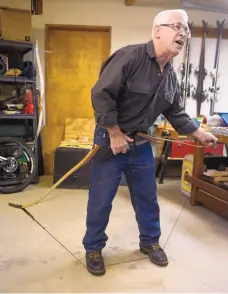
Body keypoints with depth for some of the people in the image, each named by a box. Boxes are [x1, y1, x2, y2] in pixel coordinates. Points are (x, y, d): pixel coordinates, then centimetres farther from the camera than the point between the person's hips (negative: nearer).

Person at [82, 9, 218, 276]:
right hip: (110, 140, -6)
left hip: (141, 143, 7)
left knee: (147, 197, 16)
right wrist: (115, 134, -20)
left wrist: (200, 134, 15)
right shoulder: (129, 56, -19)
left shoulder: (170, 76, 6)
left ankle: (150, 242, 37)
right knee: (100, 200, 5)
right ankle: (93, 248, 26)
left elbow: (176, 113, 15)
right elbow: (101, 94, -23)